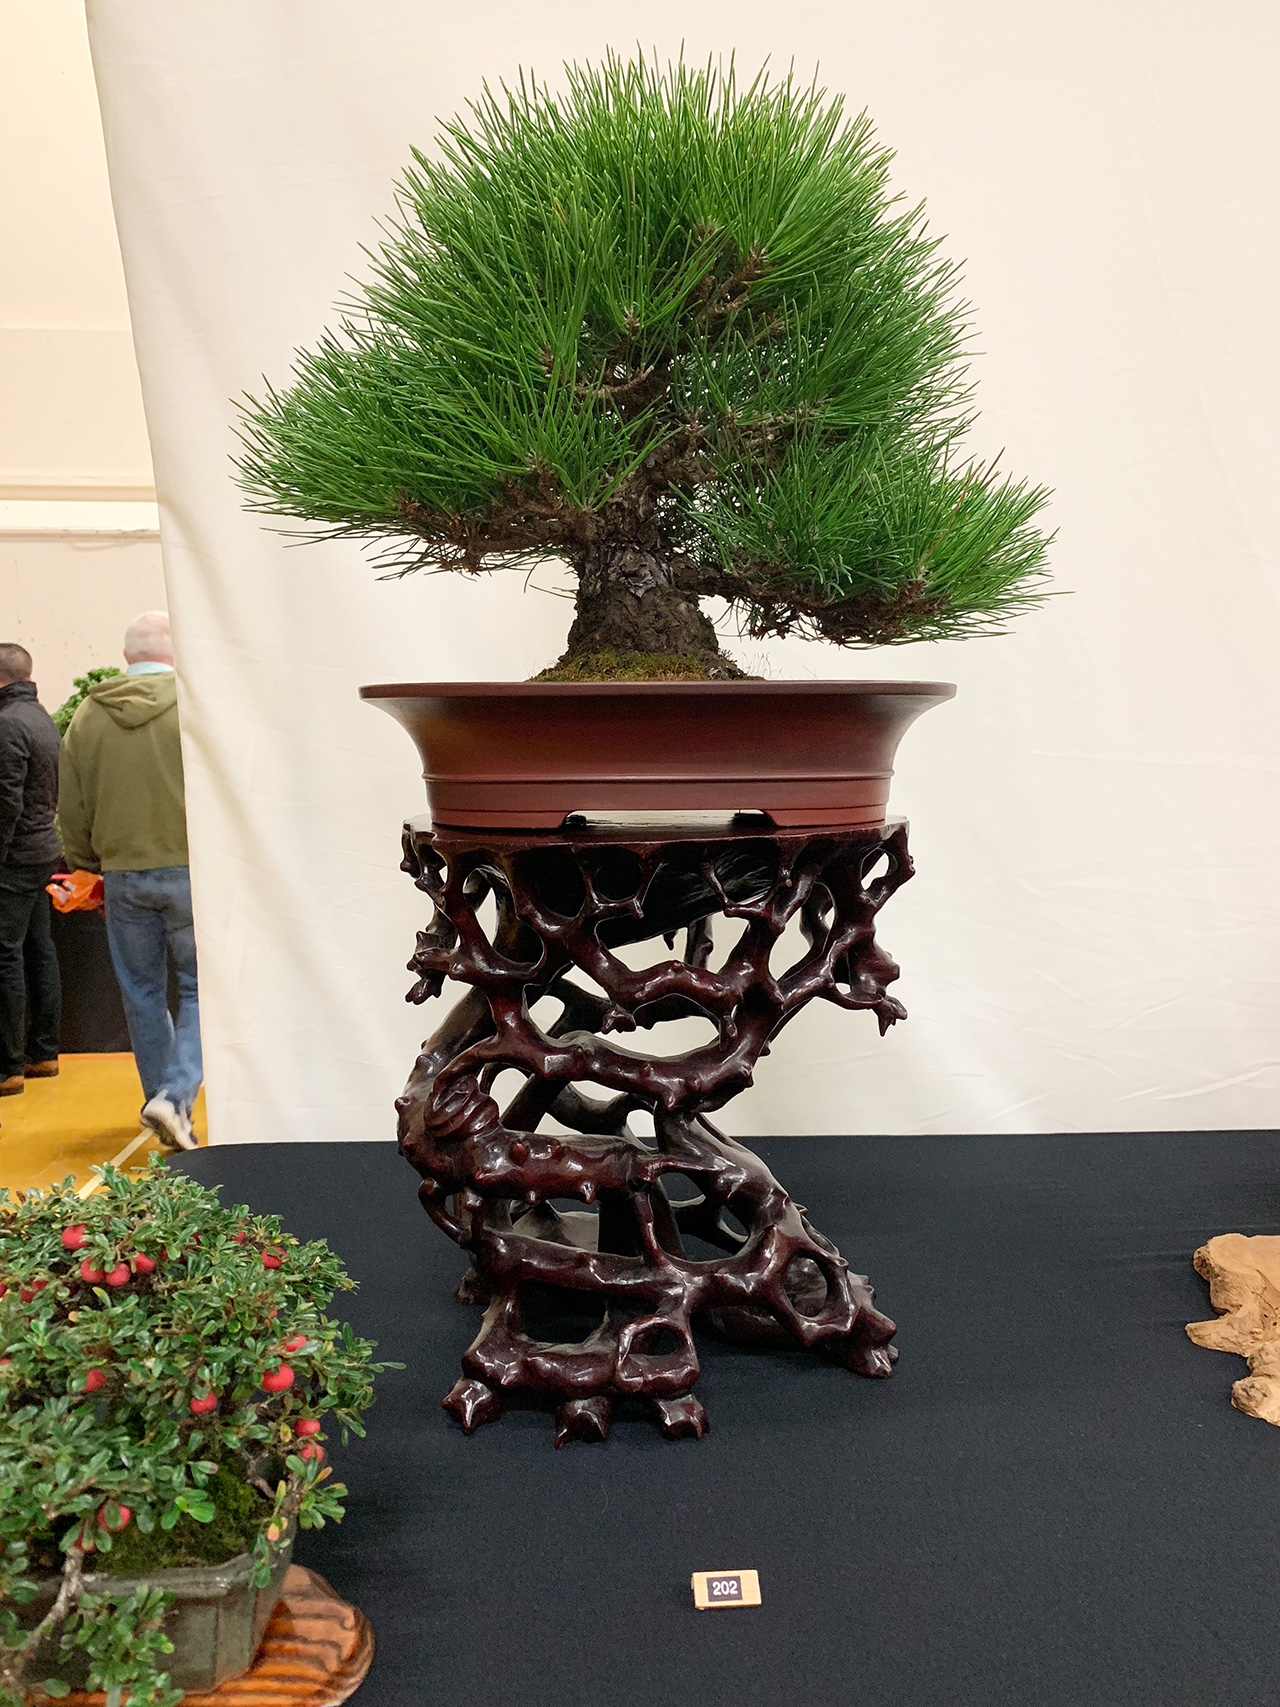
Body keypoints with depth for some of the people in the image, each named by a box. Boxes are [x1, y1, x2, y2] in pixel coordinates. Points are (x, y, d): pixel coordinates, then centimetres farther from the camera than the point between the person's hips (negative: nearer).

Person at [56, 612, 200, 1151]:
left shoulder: (87, 716, 4)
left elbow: (72, 809, 10)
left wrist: (87, 866, 24)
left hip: (122, 875, 4)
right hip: (191, 869, -4)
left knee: (142, 996, 13)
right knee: (201, 988, 5)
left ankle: (170, 1116, 22)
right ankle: (173, 1096, -13)